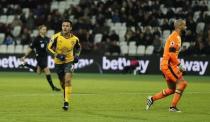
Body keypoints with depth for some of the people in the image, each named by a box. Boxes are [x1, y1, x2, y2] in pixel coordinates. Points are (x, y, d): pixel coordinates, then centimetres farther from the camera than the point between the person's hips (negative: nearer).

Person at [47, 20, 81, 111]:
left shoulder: (74, 39, -8)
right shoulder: (56, 37, -14)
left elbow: (78, 48, 13)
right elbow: (49, 47, -7)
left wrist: (76, 55, -3)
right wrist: (57, 55, -20)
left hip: (69, 61, -1)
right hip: (58, 62, 1)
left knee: (68, 80, -19)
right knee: (62, 82, 13)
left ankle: (67, 102, -19)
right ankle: (66, 95, 45)